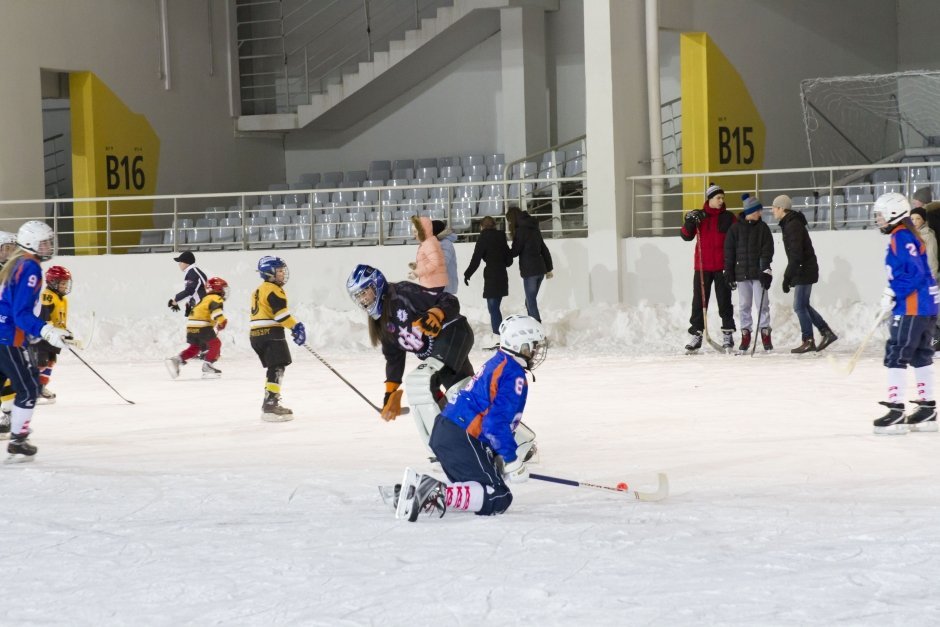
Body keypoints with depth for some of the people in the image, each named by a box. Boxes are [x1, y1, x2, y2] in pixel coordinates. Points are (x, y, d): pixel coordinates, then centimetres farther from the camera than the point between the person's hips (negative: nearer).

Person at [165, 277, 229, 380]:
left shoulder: (205, 299, 28)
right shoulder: (216, 298, -1)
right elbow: (216, 309, -23)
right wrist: (221, 320, -35)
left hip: (191, 326, 9)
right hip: (202, 326, -9)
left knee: (194, 347, 18)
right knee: (215, 343, 0)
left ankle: (175, 360, 7)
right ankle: (207, 366, -8)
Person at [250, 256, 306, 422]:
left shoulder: (259, 290, 22)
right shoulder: (273, 289, -10)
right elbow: (281, 312, -20)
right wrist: (295, 327, -21)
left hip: (256, 334, 10)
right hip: (271, 333, -10)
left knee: (273, 368, 19)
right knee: (277, 368, -13)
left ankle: (269, 403, 23)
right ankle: (271, 404, -24)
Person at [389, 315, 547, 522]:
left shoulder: (495, 364, 21)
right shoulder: (514, 376, -11)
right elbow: (497, 423, -19)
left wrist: (497, 457, 24)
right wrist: (512, 461, -11)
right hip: (461, 440, -10)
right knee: (498, 499, -12)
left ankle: (417, 489, 1)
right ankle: (437, 495, -28)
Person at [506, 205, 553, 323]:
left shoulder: (521, 230, -11)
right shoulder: (534, 228, 13)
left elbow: (515, 252, -9)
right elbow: (544, 249, 18)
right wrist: (549, 268, 24)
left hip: (529, 270, -8)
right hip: (540, 269, 8)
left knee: (531, 304, -6)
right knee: (530, 302, 14)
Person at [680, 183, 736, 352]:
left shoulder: (728, 217, 3)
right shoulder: (699, 216, 5)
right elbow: (686, 236, 0)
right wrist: (689, 223, -19)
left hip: (722, 267, -1)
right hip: (702, 266, 1)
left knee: (724, 301, 2)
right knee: (699, 300, 3)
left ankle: (728, 334, 10)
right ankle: (696, 334, 7)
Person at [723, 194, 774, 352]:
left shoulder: (762, 227, 4)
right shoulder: (735, 228, 3)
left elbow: (767, 250, -1)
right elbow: (729, 251, 5)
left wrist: (766, 270, -11)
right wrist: (729, 273, 1)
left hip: (758, 272, -1)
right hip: (741, 273, 1)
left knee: (762, 304, -1)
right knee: (744, 305, 5)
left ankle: (765, 333, 4)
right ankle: (745, 335, 11)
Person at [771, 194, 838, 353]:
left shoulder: (793, 226, -19)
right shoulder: (789, 224, 14)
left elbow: (796, 255, -25)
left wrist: (787, 277, -23)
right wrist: (789, 276, 24)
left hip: (804, 271, -10)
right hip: (804, 271, 10)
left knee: (800, 306, -5)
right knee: (803, 305, 14)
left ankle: (808, 341, 0)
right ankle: (827, 333, 18)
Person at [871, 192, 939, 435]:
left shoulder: (902, 238, -15)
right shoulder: (903, 236, 17)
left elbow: (914, 272, -22)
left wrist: (892, 295, -19)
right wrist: (892, 295, 15)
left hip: (911, 307, -11)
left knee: (896, 355, -9)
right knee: (920, 355, 16)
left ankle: (896, 411, -11)